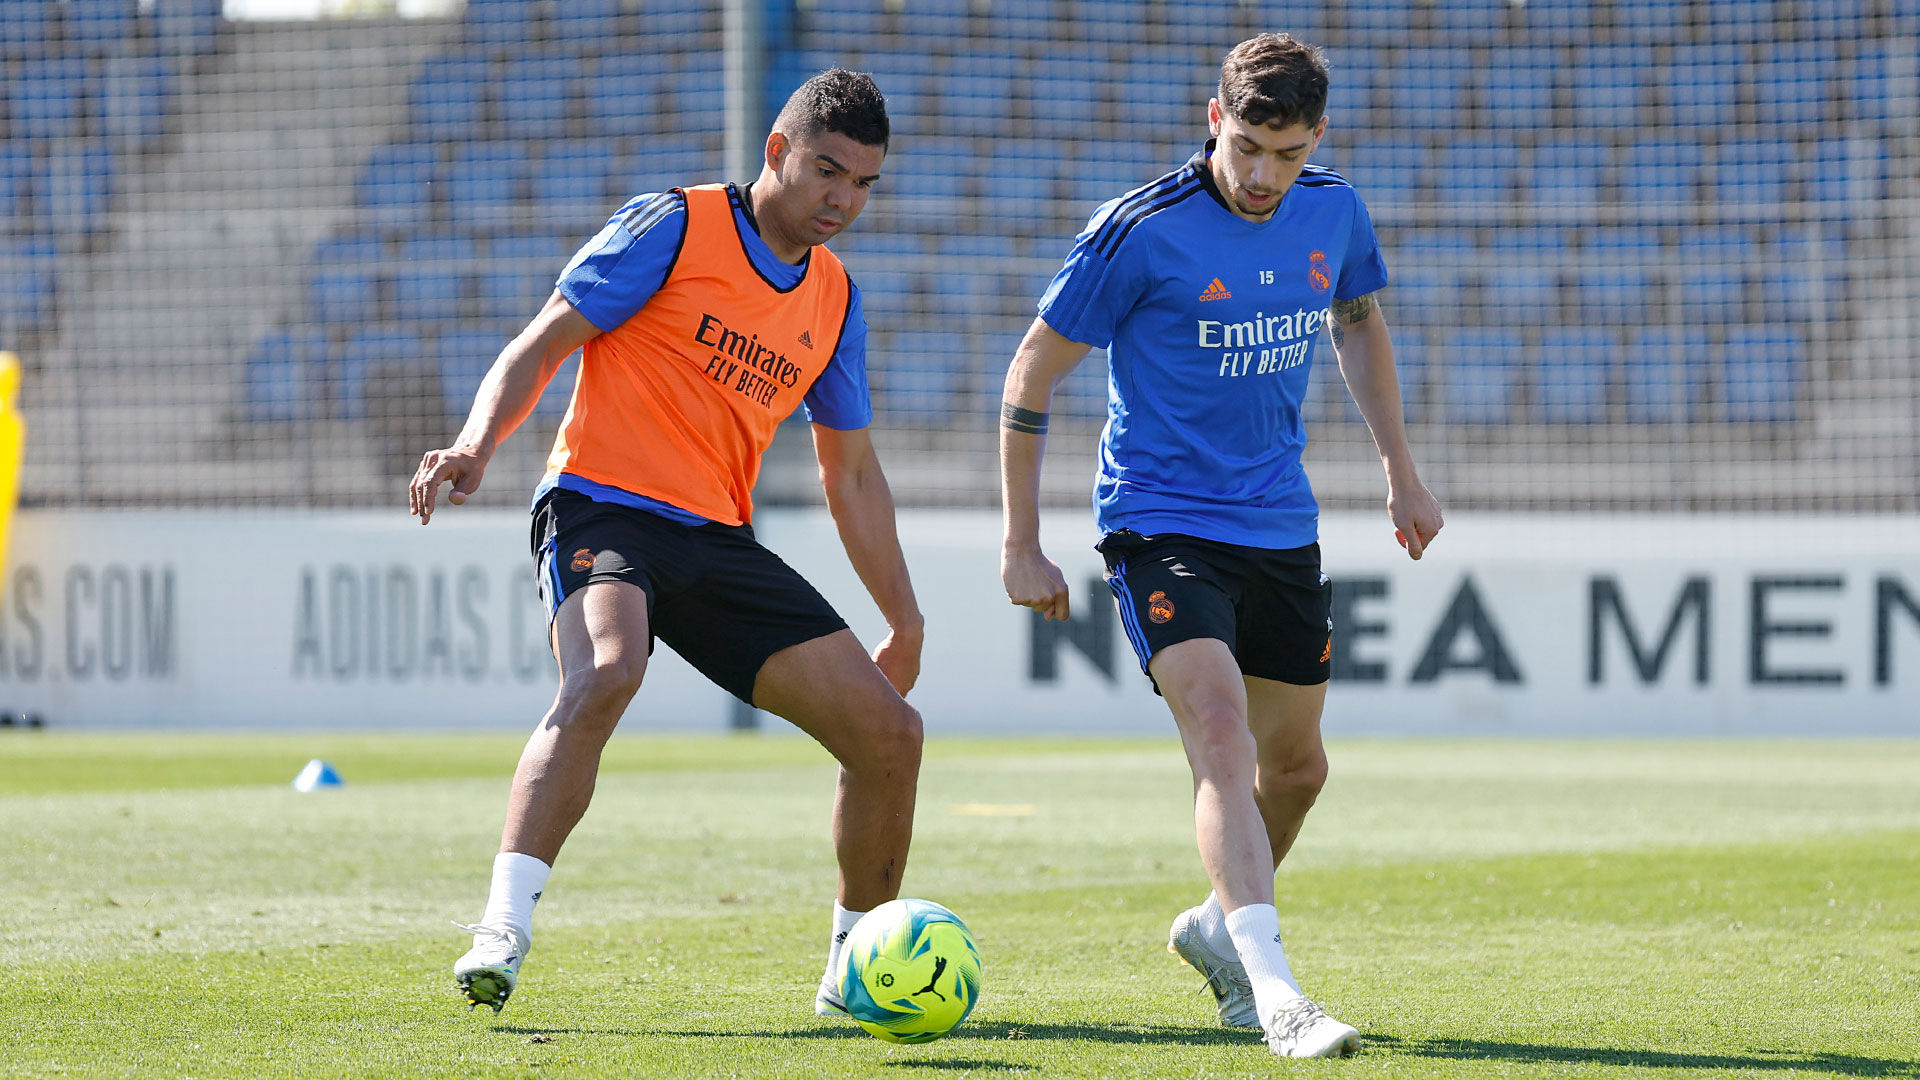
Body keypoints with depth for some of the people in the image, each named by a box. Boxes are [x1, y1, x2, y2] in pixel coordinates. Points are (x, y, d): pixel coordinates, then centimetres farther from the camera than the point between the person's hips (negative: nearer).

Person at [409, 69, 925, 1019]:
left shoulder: (835, 300, 15)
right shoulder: (675, 228, -3)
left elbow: (851, 474, 24)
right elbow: (541, 345, -5)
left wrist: (904, 621, 24)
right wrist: (477, 443, -23)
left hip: (717, 540, 6)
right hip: (602, 504, -6)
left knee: (888, 730, -1)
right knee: (605, 674, -38)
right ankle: (501, 933, -40)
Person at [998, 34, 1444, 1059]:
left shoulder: (1332, 213, -1)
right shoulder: (1140, 231, -17)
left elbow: (1360, 323, 22)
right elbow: (1031, 375, -8)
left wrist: (1400, 468, 19)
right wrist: (1022, 546, -6)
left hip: (1281, 529, 6)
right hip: (1161, 523, -6)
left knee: (1294, 764, 15)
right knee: (1223, 736, -24)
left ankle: (1218, 928, 43)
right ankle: (1275, 994, -34)